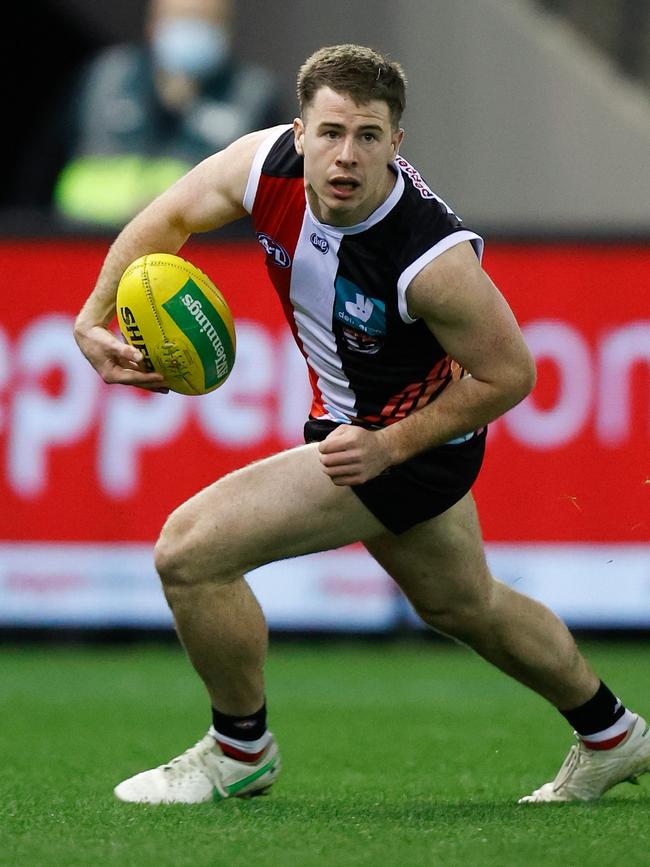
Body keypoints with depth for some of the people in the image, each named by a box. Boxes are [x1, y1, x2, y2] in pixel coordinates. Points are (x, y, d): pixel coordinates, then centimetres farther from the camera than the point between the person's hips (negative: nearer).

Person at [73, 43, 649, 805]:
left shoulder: (434, 260, -34)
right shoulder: (267, 164, -19)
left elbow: (509, 375, -22)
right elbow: (170, 216, -2)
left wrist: (388, 447, -24)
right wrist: (94, 319, -15)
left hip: (407, 441, -8)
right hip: (352, 420, 8)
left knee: (190, 550, -14)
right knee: (464, 605, 29)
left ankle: (240, 749, 9)